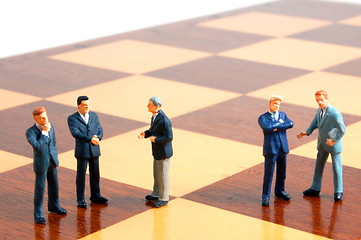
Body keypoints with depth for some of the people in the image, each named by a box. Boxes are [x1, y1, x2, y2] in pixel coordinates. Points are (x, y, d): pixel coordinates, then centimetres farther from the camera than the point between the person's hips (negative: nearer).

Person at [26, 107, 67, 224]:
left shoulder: (50, 126, -2)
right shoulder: (30, 132, -20)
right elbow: (37, 146, -33)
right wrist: (44, 132, -30)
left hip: (52, 161, 6)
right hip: (41, 163, -6)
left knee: (54, 185, 19)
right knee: (40, 189, 0)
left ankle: (53, 206, 40)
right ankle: (38, 214, 11)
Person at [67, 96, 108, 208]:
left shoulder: (94, 116, 11)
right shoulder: (72, 118, -6)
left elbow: (100, 129, 8)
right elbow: (75, 133, -19)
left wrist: (98, 137, -16)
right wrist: (90, 139, -29)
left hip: (94, 150, 5)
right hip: (82, 150, -4)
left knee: (95, 174, 12)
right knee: (81, 175, 2)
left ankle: (95, 195, 25)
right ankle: (80, 199, 11)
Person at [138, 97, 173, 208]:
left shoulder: (164, 120, -28)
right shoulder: (155, 115, 1)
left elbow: (169, 137, -26)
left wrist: (155, 139, -22)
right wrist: (145, 134, -3)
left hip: (163, 152, -9)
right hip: (157, 151, 9)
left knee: (162, 175, 5)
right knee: (156, 173, 22)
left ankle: (164, 198, 19)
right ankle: (156, 194, 38)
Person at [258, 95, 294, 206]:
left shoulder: (283, 115, 11)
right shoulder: (263, 117, -3)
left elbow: (291, 124, -8)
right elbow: (267, 127, -22)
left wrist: (277, 126, -15)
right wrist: (280, 123, -11)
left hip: (283, 148, 5)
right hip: (271, 149, -5)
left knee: (282, 172, 15)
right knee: (268, 174, -2)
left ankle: (280, 191, 32)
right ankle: (265, 196, 6)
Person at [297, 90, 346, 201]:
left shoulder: (335, 113, -26)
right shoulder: (320, 110, -1)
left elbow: (342, 129, -24)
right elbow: (315, 123, 13)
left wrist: (334, 140, -19)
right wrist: (306, 132, -2)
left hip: (333, 145, -7)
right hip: (322, 144, 8)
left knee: (337, 168, 5)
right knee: (318, 166, 16)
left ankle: (338, 192, 17)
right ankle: (315, 189, 29)